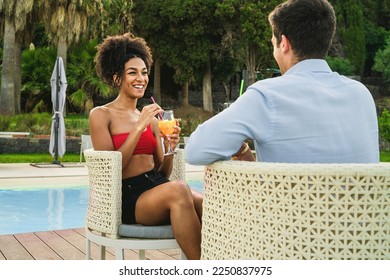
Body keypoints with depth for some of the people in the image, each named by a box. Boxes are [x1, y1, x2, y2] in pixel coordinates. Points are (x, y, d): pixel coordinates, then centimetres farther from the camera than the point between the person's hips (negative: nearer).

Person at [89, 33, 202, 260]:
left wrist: (170, 148, -4)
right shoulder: (101, 115, 3)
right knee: (178, 190, -36)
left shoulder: (151, 118, 18)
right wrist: (139, 127, -12)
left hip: (156, 187, 5)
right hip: (127, 196, -5)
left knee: (206, 205, -28)